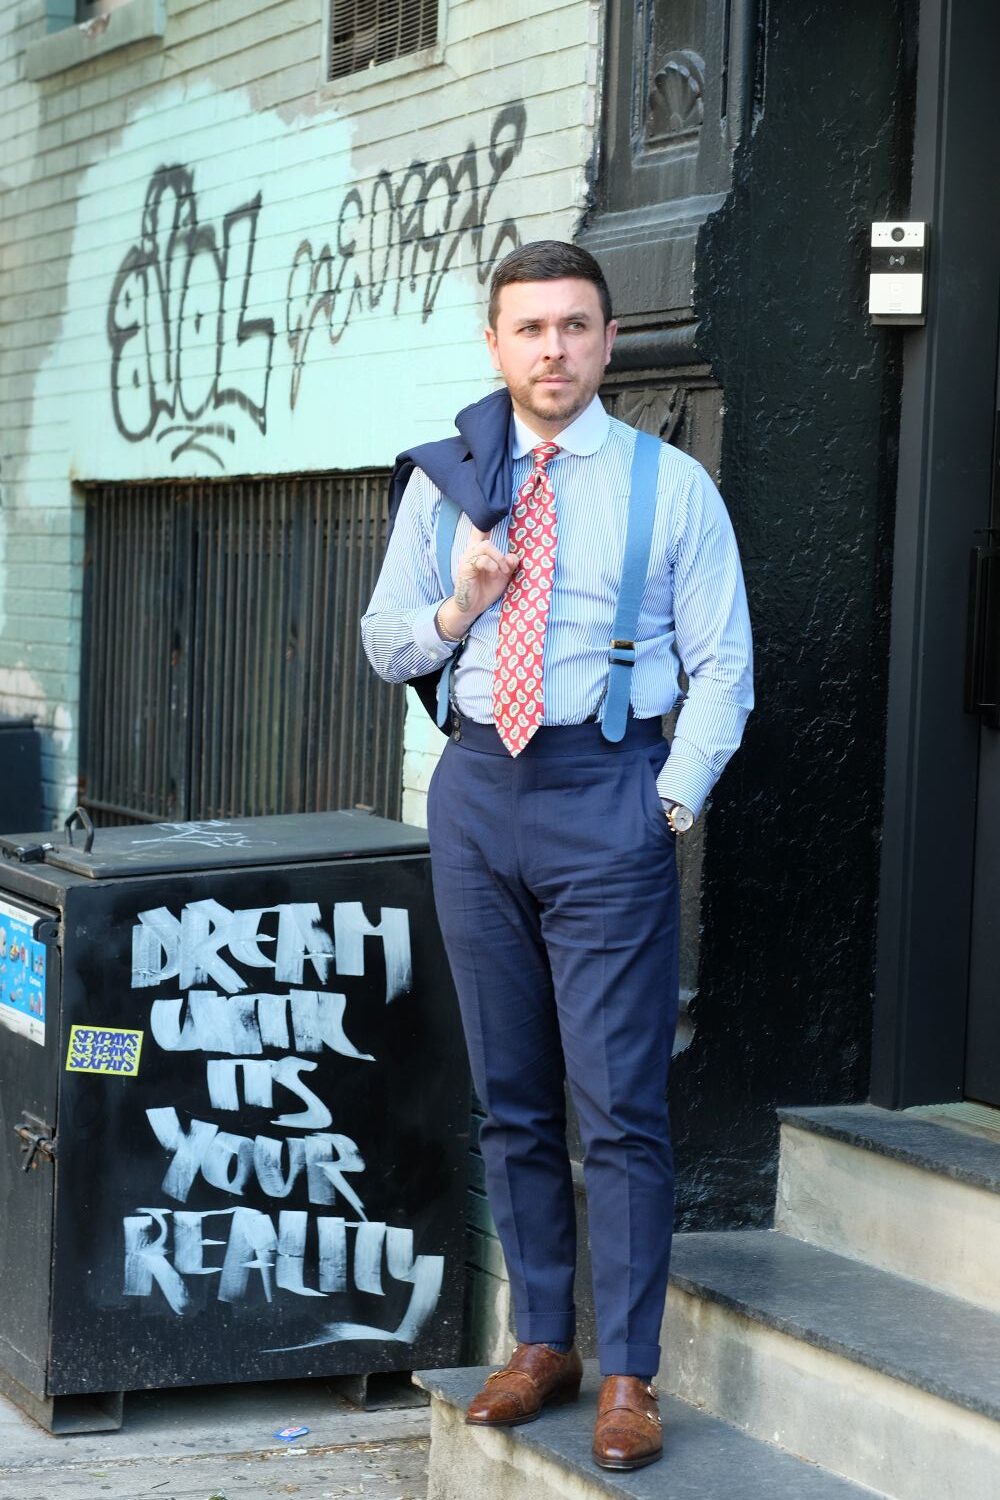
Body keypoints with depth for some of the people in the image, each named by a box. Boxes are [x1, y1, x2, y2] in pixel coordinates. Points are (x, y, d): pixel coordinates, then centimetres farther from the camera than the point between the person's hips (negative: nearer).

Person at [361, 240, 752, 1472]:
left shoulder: (671, 485, 1)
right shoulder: (445, 481, 10)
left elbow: (721, 667, 1)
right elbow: (383, 643, 16)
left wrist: (672, 802, -9)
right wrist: (457, 609, -5)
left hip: (608, 794, -4)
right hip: (477, 792, 4)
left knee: (619, 1100, -5)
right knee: (510, 1095, 11)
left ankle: (628, 1375, 3)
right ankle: (541, 1344, 23)